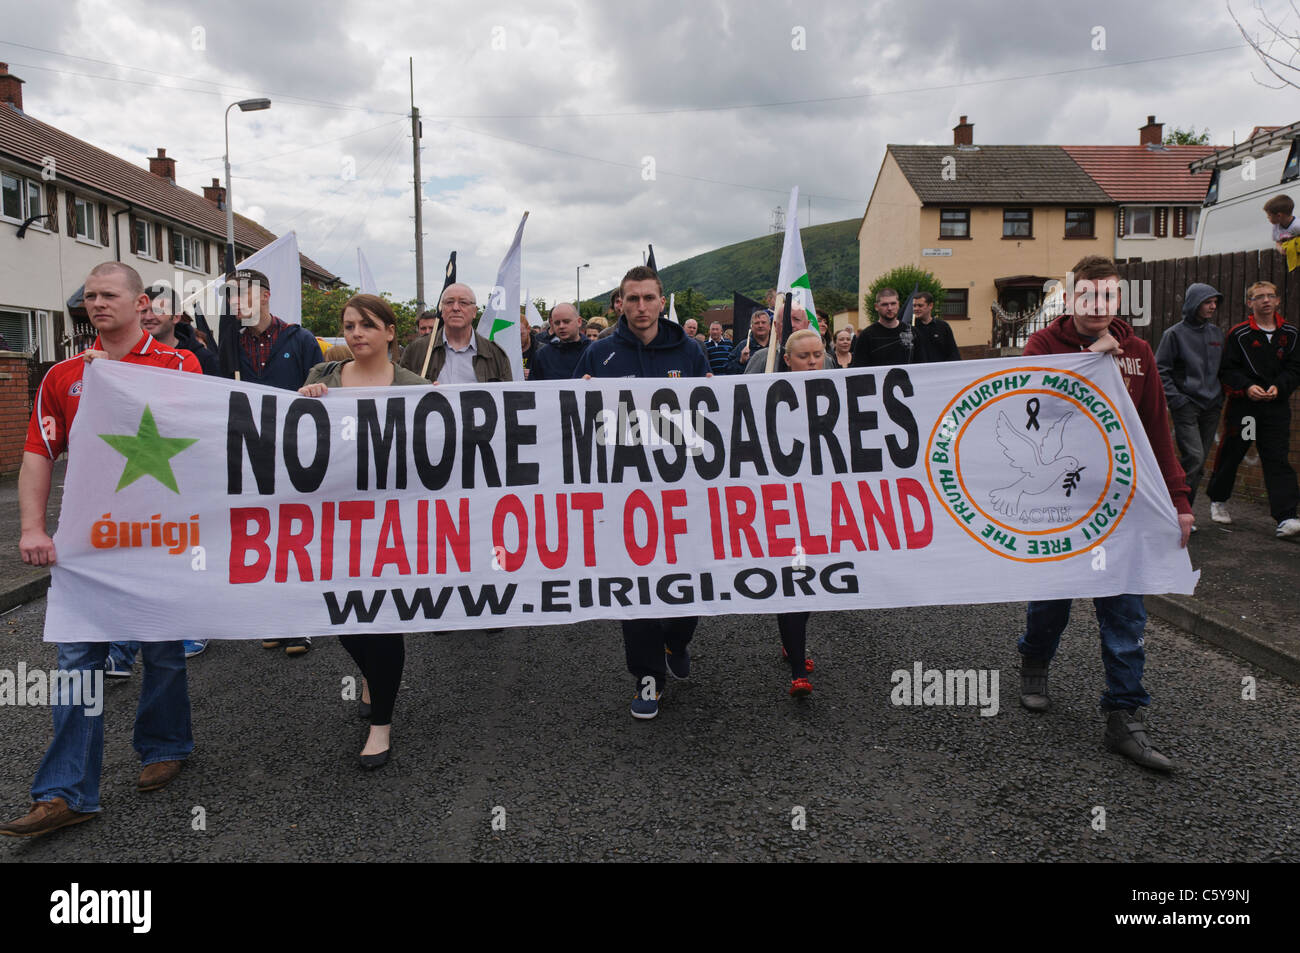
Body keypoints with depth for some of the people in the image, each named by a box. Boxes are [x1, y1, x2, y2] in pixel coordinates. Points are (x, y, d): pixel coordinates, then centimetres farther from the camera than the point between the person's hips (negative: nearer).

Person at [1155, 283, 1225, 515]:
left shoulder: (1217, 333, 13)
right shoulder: (1175, 334, -4)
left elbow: (1222, 368, 23)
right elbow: (1160, 370, -5)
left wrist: (1220, 396, 11)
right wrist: (1175, 398, -13)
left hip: (1211, 408, 6)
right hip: (1186, 406, -6)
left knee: (1199, 462, 6)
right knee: (1193, 457, -17)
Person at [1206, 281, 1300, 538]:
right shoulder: (1238, 334, -1)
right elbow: (1227, 370, -2)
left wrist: (1278, 386, -10)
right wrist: (1247, 387, -18)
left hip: (1276, 405, 2)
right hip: (1243, 405, -2)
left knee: (1277, 459, -4)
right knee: (1231, 453, 7)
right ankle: (1218, 500, 29)